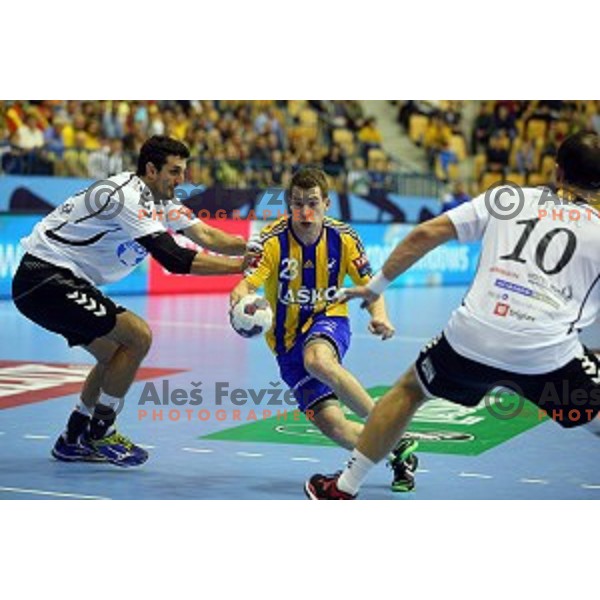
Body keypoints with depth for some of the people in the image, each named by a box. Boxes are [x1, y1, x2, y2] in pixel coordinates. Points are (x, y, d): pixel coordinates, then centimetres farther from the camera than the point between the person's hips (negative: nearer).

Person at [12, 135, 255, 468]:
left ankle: (72, 440, 26)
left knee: (116, 355, 17)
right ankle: (99, 433, -4)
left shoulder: (158, 198, 9)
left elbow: (205, 235, 3)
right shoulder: (128, 196, -21)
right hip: (44, 278, -11)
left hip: (61, 280, 11)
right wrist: (239, 265, -25)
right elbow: (173, 259, -26)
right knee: (138, 336, -15)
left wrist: (251, 246, -12)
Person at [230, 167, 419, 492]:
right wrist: (240, 299, -51)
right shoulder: (272, 240, -15)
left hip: (329, 321, -1)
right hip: (288, 341, 1)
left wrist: (379, 316, -19)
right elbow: (246, 284, -26)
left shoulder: (343, 237, -9)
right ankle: (396, 447, 8)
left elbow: (369, 285, 2)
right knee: (331, 424, -15)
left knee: (317, 360, -39)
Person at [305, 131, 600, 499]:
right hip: (548, 354, -2)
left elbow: (426, 234, 10)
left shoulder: (506, 199, 14)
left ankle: (342, 490, 33)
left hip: (471, 337, 3)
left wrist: (376, 286, 18)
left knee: (409, 391, 27)